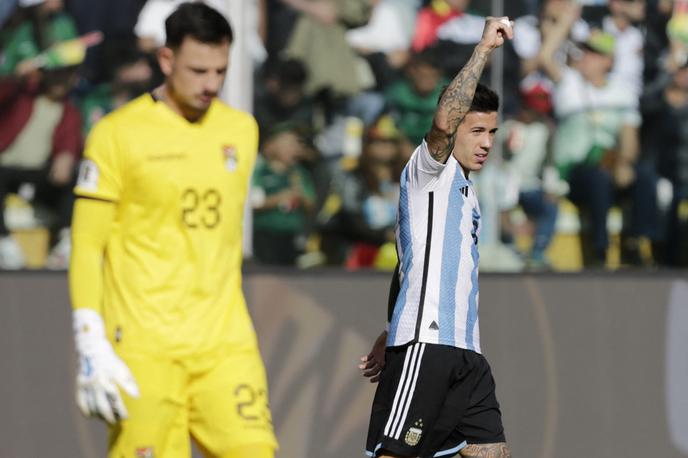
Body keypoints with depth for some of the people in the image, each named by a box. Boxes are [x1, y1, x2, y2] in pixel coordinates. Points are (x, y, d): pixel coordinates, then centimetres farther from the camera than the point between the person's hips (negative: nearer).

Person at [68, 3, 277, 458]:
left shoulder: (242, 130, 12)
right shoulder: (117, 134, -3)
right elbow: (86, 246, -3)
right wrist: (92, 348, -11)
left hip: (226, 344, 4)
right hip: (145, 347, -4)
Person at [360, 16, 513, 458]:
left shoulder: (464, 191, 25)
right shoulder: (428, 170, 0)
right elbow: (443, 121, -23)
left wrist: (391, 336, 26)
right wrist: (485, 47, -20)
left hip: (465, 352, 9)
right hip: (423, 347, -9)